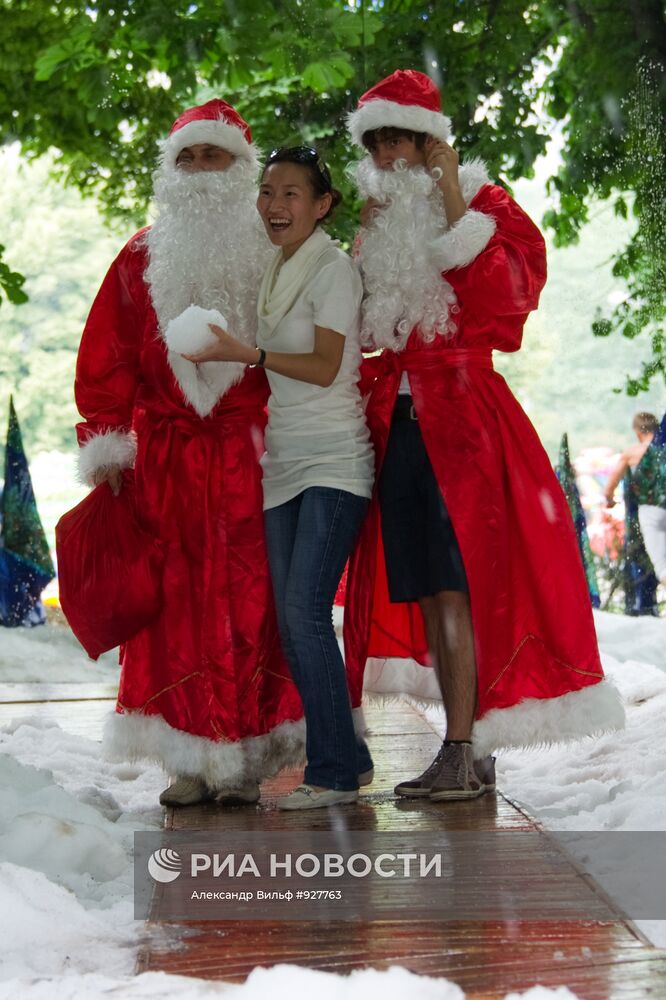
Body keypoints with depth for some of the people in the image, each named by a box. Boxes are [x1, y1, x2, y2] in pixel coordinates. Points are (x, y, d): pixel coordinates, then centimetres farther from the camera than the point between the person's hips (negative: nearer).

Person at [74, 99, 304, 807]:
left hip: (252, 457, -1)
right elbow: (107, 358, 10)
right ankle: (191, 760, 6)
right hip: (165, 461, 2)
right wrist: (106, 442, 1)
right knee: (176, 602, 0)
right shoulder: (141, 258, 13)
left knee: (251, 600, -3)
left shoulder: (274, 255, 8)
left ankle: (246, 759, 3)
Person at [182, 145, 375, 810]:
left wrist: (244, 354, -19)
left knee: (304, 612, -14)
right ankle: (347, 757, 17)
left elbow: (325, 367, -14)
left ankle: (334, 772, -6)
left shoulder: (332, 268, -6)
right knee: (291, 621, 6)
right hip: (283, 465, 8)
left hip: (331, 463, -8)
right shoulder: (276, 270, 17)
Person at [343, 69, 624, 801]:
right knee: (428, 588, 3)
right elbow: (362, 333, 18)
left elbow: (502, 297, -13)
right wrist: (370, 237, 11)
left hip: (463, 411, -6)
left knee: (456, 581, -14)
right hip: (398, 423, 6)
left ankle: (460, 753, -14)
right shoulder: (377, 229, 19)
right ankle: (473, 754, 7)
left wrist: (453, 207, -12)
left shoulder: (484, 206, 3)